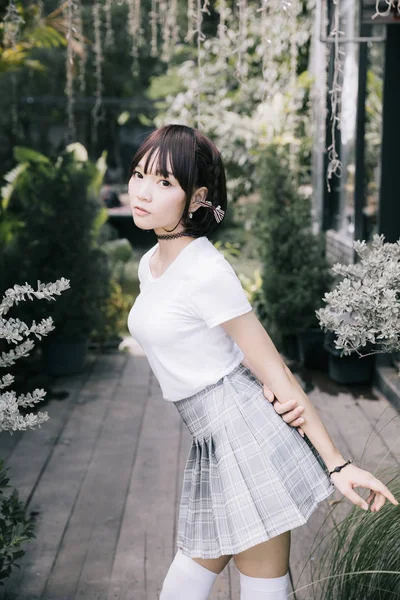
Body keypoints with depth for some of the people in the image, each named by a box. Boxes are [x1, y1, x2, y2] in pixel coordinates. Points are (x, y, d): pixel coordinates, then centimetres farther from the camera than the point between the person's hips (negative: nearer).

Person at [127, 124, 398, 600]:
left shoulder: (207, 271, -18)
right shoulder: (150, 264, 8)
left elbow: (273, 370, -16)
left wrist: (336, 464, -14)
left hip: (246, 434, -8)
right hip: (209, 442, 8)